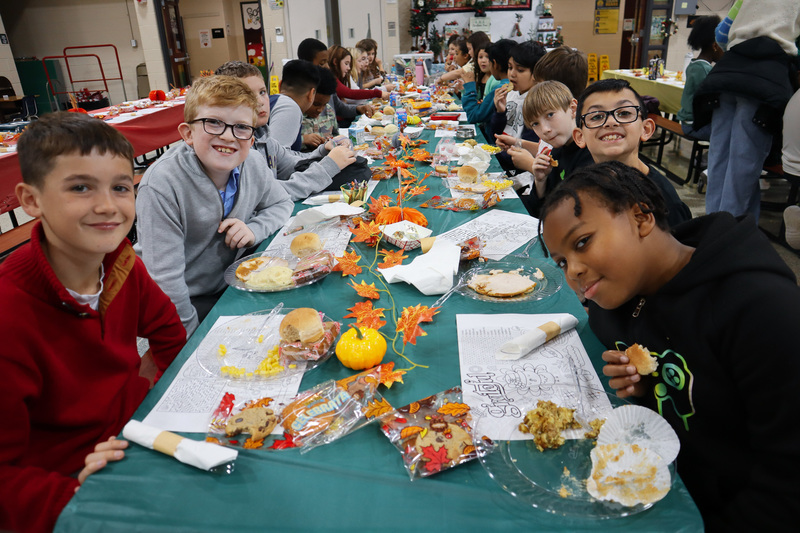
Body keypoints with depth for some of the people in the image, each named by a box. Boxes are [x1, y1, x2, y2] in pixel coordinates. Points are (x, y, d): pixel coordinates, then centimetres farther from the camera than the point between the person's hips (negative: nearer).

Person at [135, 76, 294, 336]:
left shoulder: (254, 164, -10)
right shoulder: (161, 184, -26)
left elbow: (282, 203, 10)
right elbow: (164, 278, -23)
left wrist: (254, 229, -12)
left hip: (231, 285, 5)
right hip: (186, 302, -4)